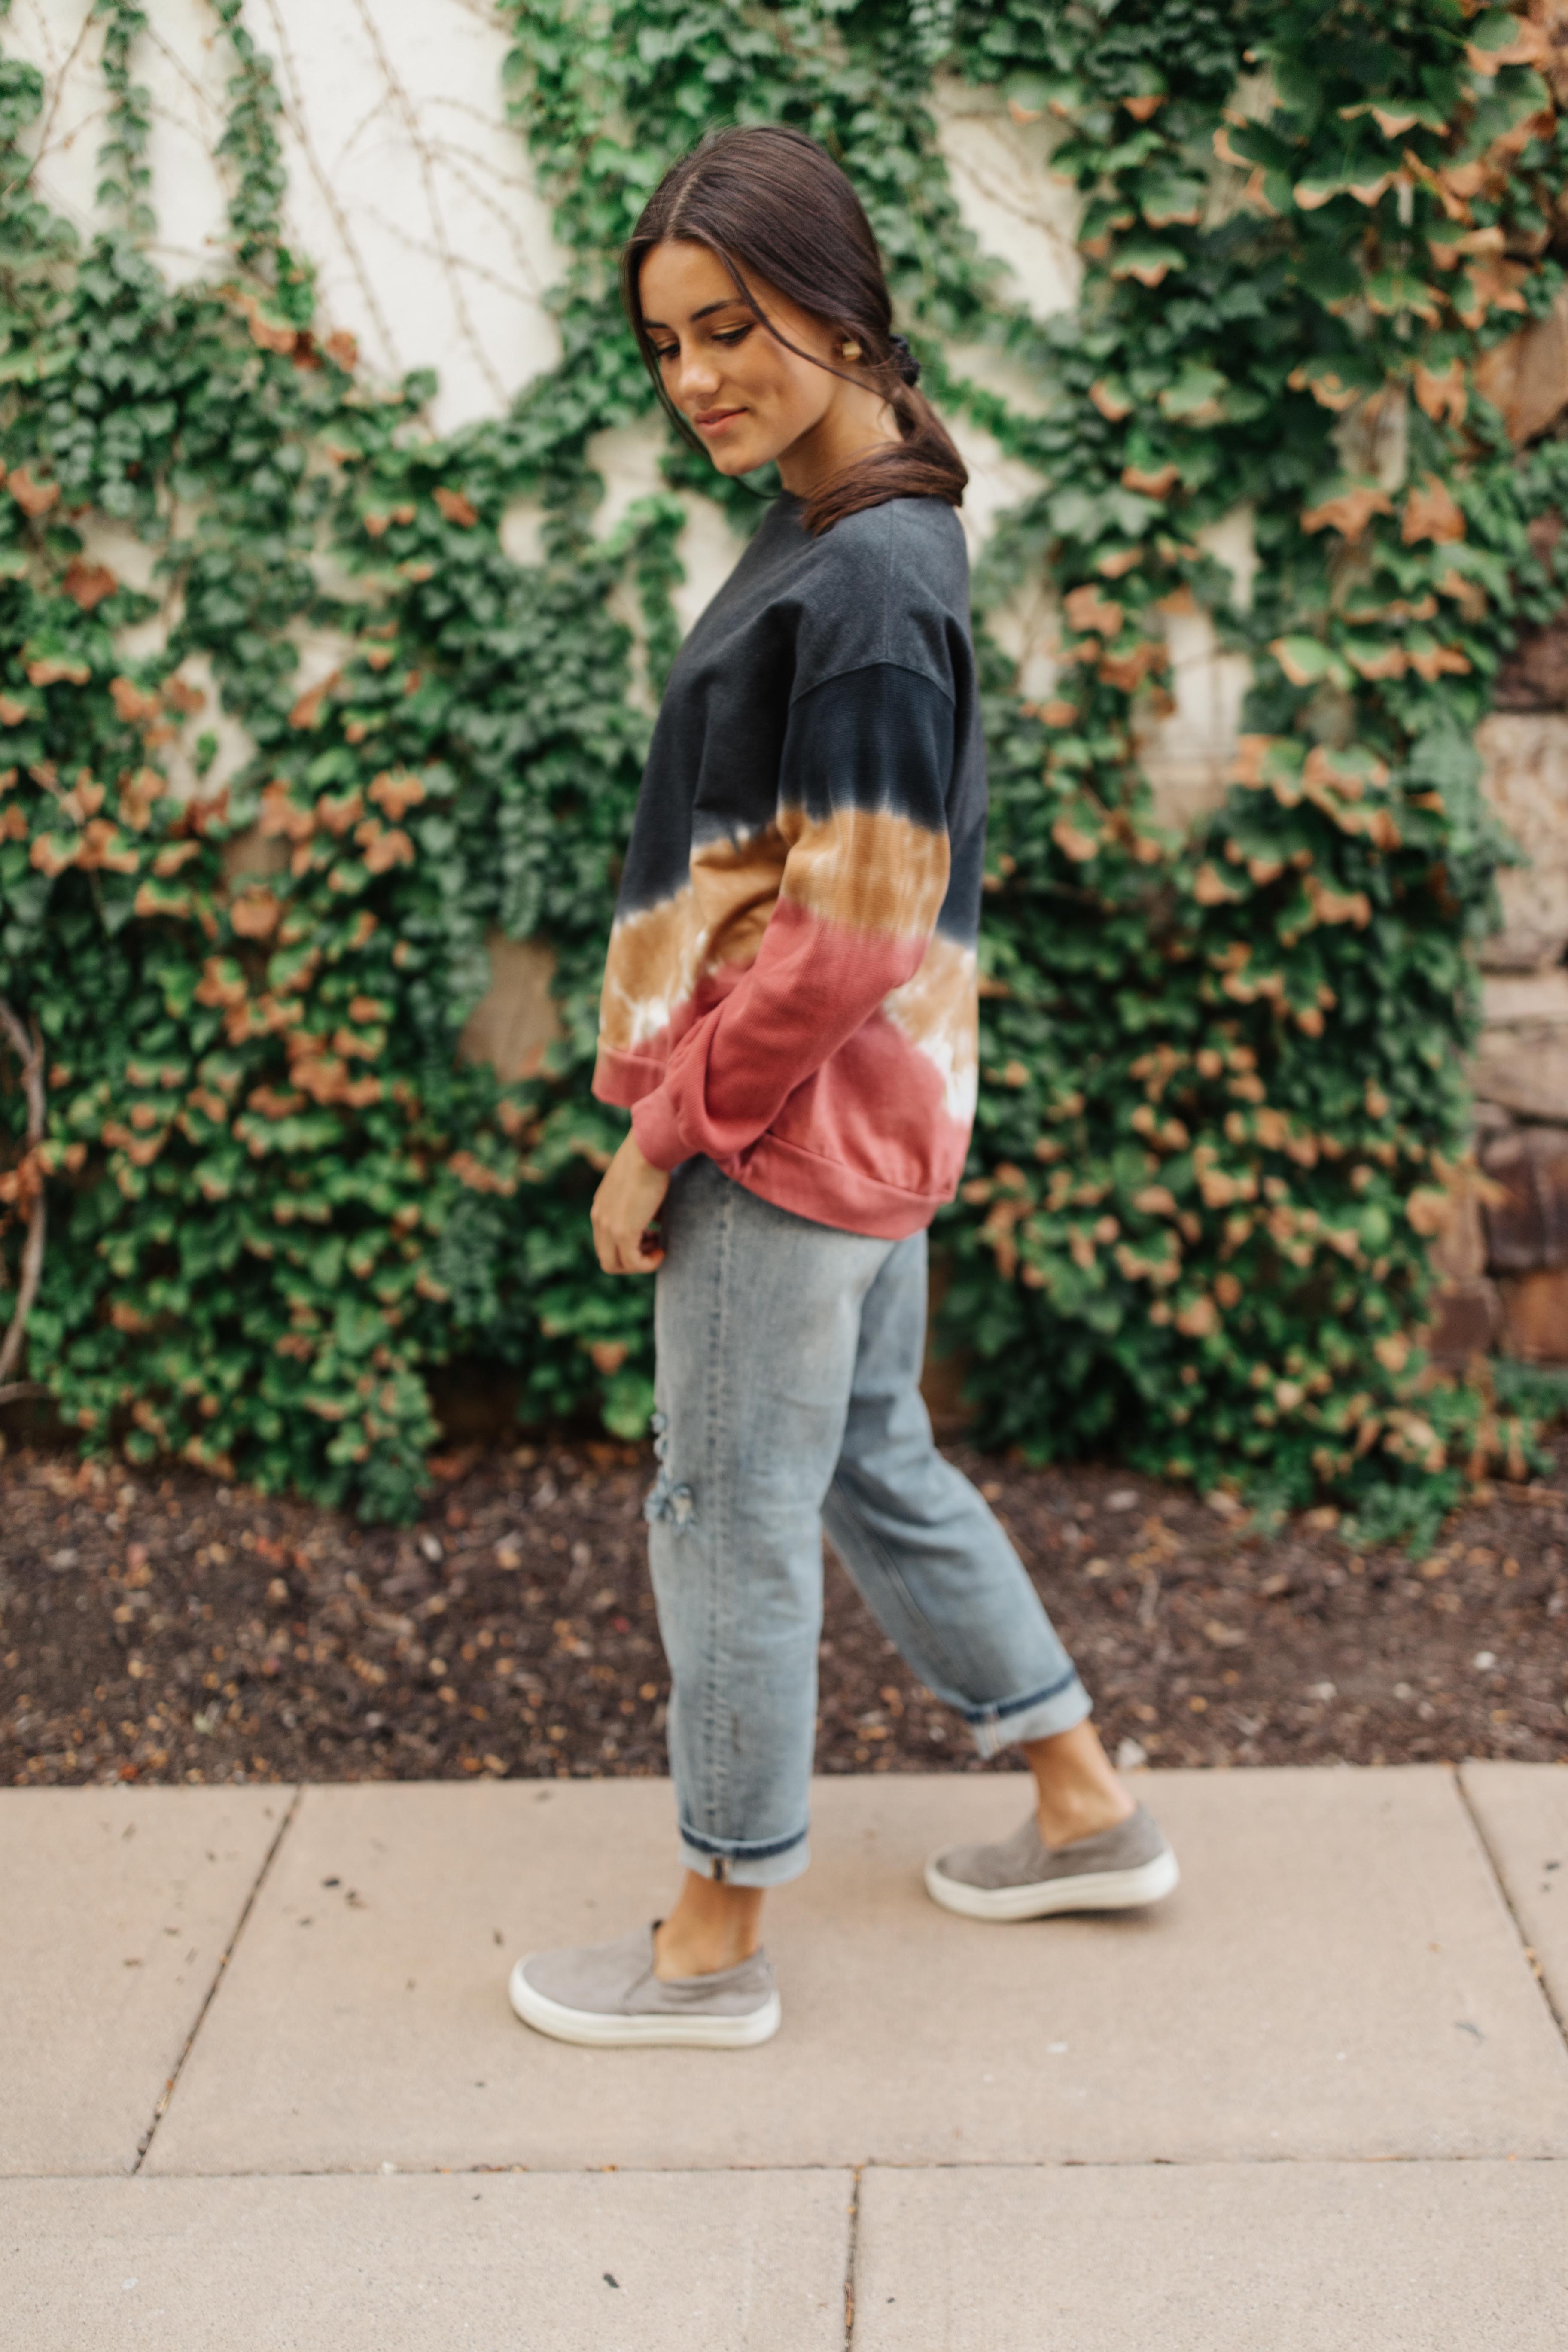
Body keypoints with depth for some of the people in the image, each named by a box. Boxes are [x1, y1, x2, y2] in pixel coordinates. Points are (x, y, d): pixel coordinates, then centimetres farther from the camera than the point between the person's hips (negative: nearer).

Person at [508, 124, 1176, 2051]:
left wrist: (668, 1135, -15)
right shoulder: (836, 532, 9)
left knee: (731, 1521, 3)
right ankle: (1087, 1815, 34)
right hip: (862, 1119, 10)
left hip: (793, 1131, -10)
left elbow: (849, 932, -23)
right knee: (877, 1470, 21)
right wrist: (686, 1102, 14)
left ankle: (713, 1948, 20)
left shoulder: (868, 577, -21)